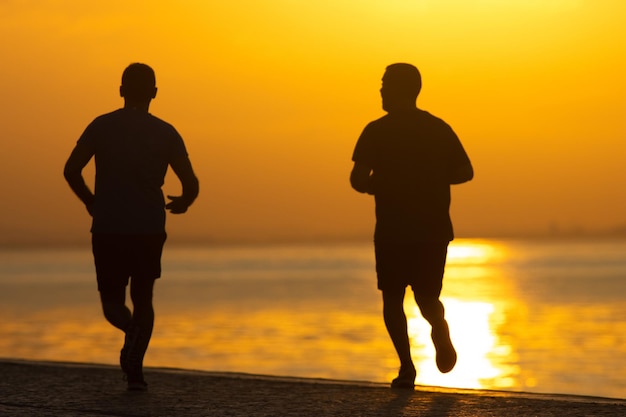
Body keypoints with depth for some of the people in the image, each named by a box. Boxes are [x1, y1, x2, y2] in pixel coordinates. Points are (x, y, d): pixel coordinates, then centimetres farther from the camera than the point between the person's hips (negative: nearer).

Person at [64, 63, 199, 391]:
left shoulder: (102, 126, 2)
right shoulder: (166, 133, 1)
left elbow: (71, 170, -5)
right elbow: (191, 184, -4)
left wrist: (90, 201, 12)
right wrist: (183, 202, 19)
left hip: (107, 229, 0)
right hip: (149, 229, 0)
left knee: (112, 300, 13)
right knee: (143, 299, 17)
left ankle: (132, 328, -21)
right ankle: (134, 369, -1)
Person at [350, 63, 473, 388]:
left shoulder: (377, 131, -5)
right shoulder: (440, 129, 5)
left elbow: (358, 180, -11)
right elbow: (465, 172, 6)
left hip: (392, 230, -3)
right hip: (434, 229, 3)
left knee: (393, 298, 11)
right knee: (427, 296, 15)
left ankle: (406, 365, -4)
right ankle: (440, 329, -18)